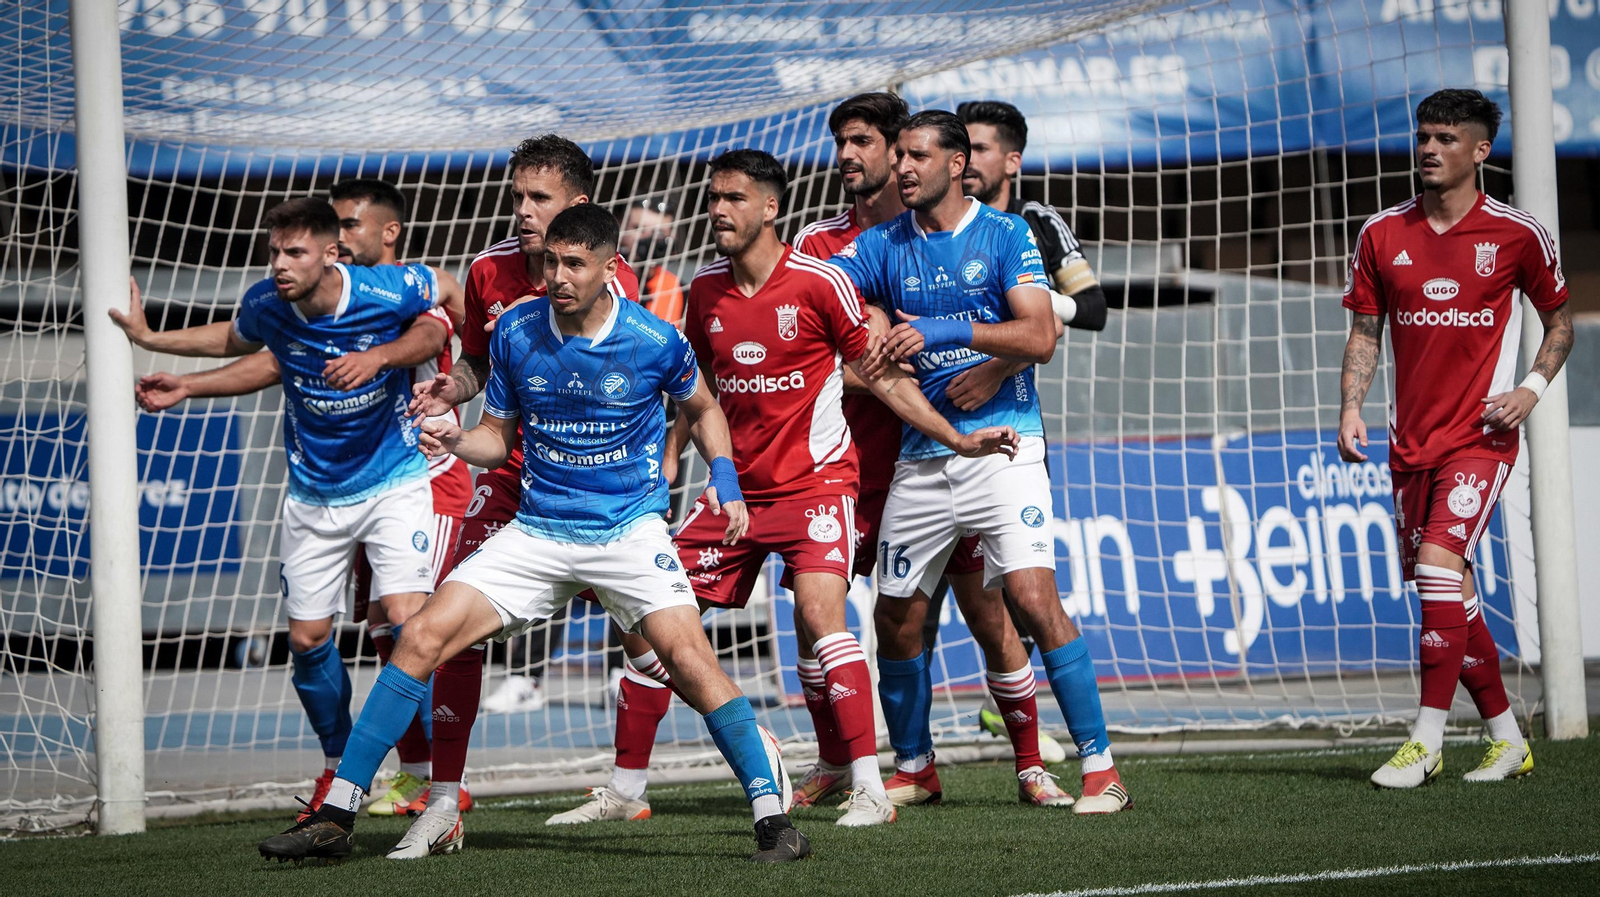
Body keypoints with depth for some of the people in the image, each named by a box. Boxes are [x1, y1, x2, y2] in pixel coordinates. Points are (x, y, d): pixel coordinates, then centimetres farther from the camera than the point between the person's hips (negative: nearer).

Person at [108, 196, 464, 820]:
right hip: (313, 495, 4)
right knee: (308, 638, 5)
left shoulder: (388, 292, -22)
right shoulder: (266, 305, -12)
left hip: (394, 482, -4)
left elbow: (446, 289, 2)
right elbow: (235, 341, 14)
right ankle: (339, 766, 30)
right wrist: (150, 339, 11)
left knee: (407, 621, -19)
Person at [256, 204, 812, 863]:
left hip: (629, 530, -3)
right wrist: (456, 441, -10)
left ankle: (771, 815, -11)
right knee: (422, 637, -10)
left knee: (687, 655, -24)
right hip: (537, 531, 3)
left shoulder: (655, 342, -9)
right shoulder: (515, 333, -2)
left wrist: (724, 476, -3)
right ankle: (335, 817, -5)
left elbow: (702, 408, 12)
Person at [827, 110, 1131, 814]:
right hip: (921, 455, 5)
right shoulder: (883, 246, 10)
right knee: (896, 617, 8)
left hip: (1002, 442, -5)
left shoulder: (1004, 235, -1)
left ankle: (1099, 767, -13)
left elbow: (1040, 337, -11)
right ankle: (912, 766, 28)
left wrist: (951, 331, -21)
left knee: (1034, 597, -17)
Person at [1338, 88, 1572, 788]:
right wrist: (1351, 409, -2)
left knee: (1439, 565, -20)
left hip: (1480, 435, -5)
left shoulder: (1517, 235, -3)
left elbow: (1559, 318, 9)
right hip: (1411, 440, 5)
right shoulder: (1382, 234, 6)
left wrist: (1533, 387, -7)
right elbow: (1365, 332, 12)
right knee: (1449, 594, 7)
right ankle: (1506, 739, 20)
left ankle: (1426, 742, -16)